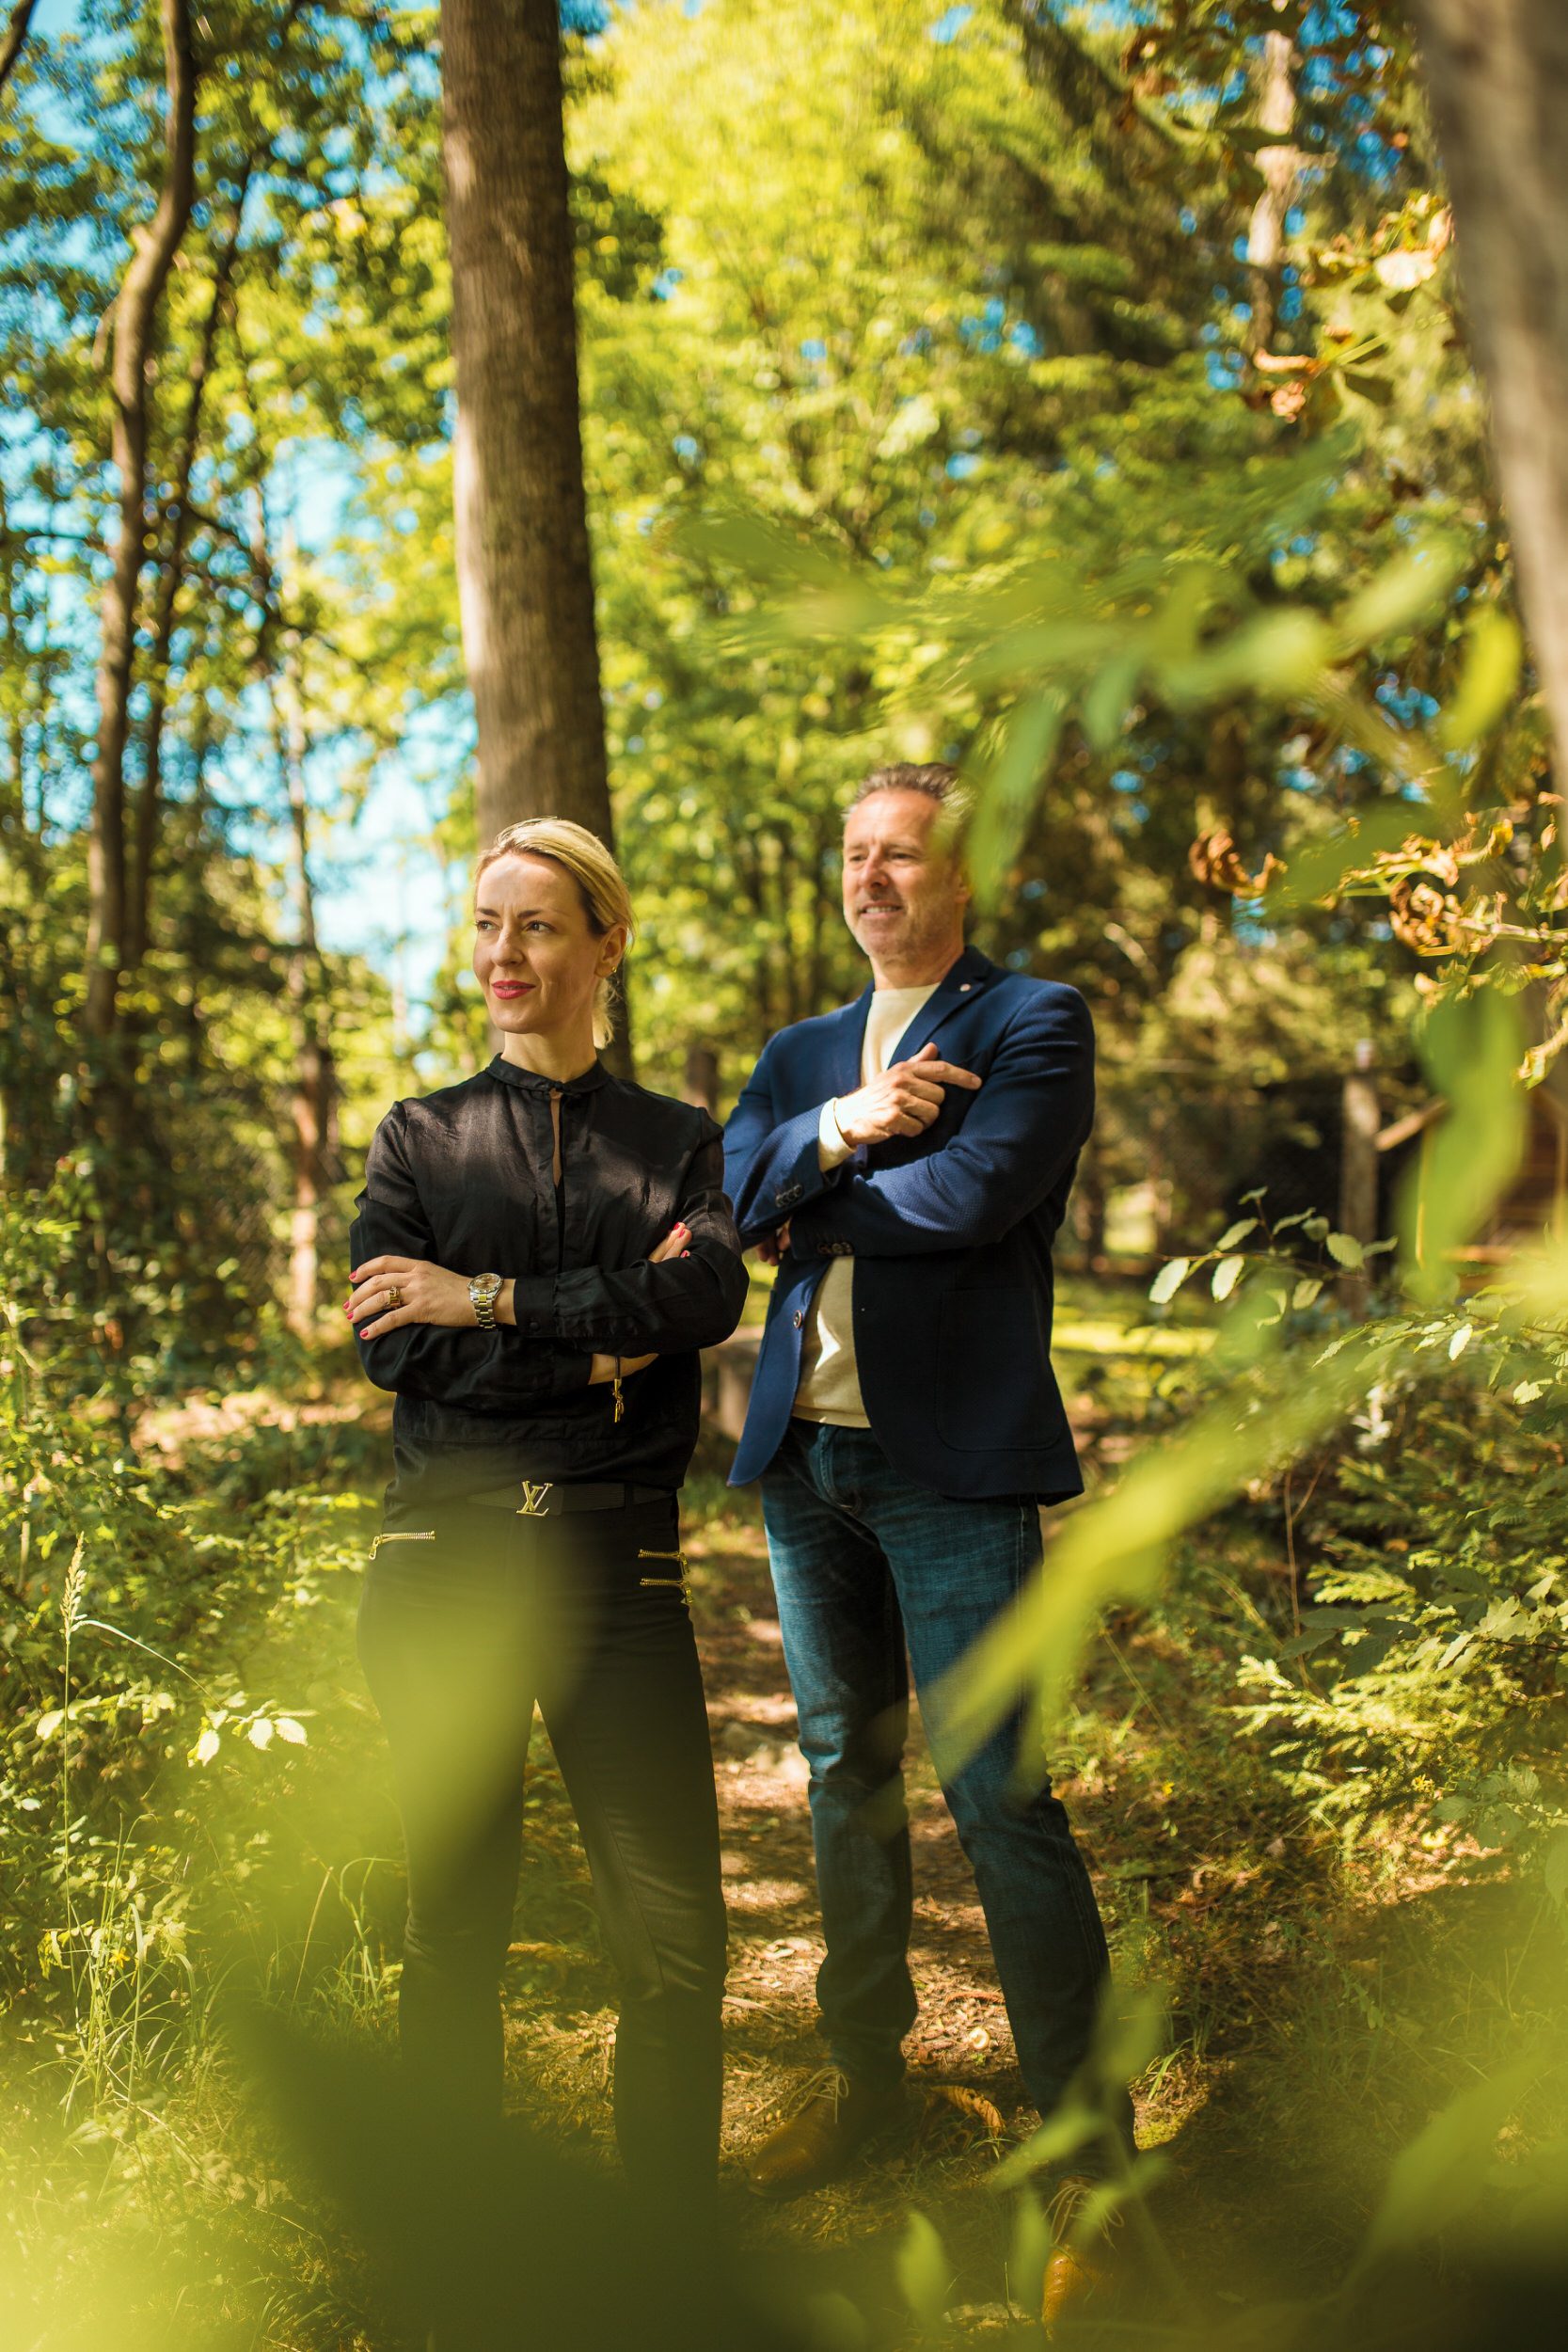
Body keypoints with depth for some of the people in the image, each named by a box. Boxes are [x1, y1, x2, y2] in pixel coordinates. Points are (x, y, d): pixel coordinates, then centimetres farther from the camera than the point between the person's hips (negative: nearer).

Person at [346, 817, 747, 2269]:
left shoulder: (679, 1142, 11)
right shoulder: (420, 1138, 11)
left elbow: (710, 1294, -9)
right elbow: (389, 1345, -3)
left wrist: (491, 1299, -13)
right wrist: (598, 1347, -9)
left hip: (617, 1560, 0)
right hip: (448, 1551, 0)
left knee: (677, 1942, -2)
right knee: (457, 1921, 6)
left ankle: (675, 2243, 17)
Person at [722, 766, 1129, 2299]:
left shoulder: (1035, 1023, -1)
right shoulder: (797, 1055, 18)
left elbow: (973, 1194, -17)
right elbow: (728, 1192, 1)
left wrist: (808, 1209, -4)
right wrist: (836, 1131, -17)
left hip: (951, 1463, -6)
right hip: (806, 1457, 6)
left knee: (995, 1795, -6)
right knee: (847, 1774, 15)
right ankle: (862, 2071, 30)